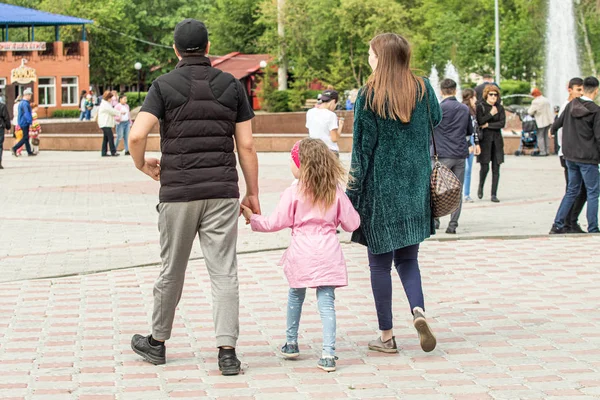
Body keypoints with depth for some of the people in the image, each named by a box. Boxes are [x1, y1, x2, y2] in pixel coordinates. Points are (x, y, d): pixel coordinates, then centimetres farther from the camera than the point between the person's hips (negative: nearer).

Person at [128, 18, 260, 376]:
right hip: (223, 192, 1)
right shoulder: (232, 86, 6)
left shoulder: (165, 85, 0)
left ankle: (158, 342, 27)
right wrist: (253, 193, 11)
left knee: (172, 270, 12)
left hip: (178, 192, -1)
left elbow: (137, 136, -12)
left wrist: (143, 165, 8)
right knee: (224, 271, 0)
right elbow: (246, 145, 4)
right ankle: (227, 350, -7)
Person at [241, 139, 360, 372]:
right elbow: (351, 223, 5)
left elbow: (275, 223, -2)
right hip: (328, 254, 1)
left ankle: (291, 343, 32)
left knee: (295, 296, 21)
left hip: (301, 253, -1)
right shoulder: (336, 192, 2)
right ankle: (328, 354, -9)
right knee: (326, 302, 0)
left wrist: (252, 217, 13)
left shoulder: (293, 193, -6)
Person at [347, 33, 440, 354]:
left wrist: (353, 192, -4)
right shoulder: (423, 89, 1)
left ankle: (387, 336, 8)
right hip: (415, 185, 4)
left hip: (380, 186, -4)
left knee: (380, 261, 5)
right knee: (407, 257, 14)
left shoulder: (369, 96, -9)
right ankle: (418, 311, -11)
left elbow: (362, 147, -9)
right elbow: (437, 119, 18)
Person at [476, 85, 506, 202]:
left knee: (496, 168, -1)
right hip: (484, 139, -3)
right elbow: (479, 121, -13)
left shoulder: (500, 108, 9)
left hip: (497, 140, 3)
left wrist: (488, 125, -8)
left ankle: (494, 194, 3)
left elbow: (502, 123, -2)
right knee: (485, 167, -8)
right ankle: (480, 187, 20)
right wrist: (491, 114, -11)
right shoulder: (480, 106, 0)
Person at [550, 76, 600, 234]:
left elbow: (558, 122, 17)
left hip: (570, 156, 6)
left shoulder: (571, 105, 3)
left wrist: (552, 130, 39)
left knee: (572, 191, 15)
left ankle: (557, 225, 12)